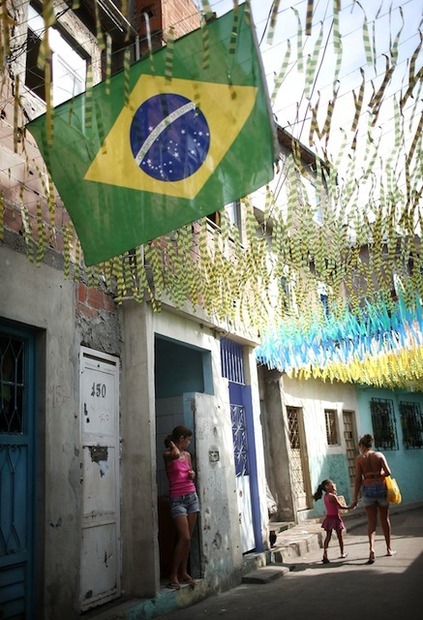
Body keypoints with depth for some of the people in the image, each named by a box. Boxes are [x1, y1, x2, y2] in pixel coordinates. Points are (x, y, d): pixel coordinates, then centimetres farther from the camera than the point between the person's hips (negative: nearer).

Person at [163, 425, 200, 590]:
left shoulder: (187, 455, 12)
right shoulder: (168, 455, -8)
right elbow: (175, 454, -32)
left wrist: (192, 474, 5)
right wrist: (171, 444, -13)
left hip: (192, 496, 7)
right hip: (177, 499, -7)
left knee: (188, 538, 7)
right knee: (184, 538, -13)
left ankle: (183, 572, 17)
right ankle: (173, 576, -4)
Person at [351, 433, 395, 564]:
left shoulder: (359, 458, -2)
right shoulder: (379, 455, 2)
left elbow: (358, 479, -4)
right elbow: (388, 472, -8)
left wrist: (355, 498, -1)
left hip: (367, 489, -1)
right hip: (381, 487, 1)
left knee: (371, 521, 2)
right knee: (385, 519, 16)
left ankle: (371, 548, -17)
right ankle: (389, 549, 27)